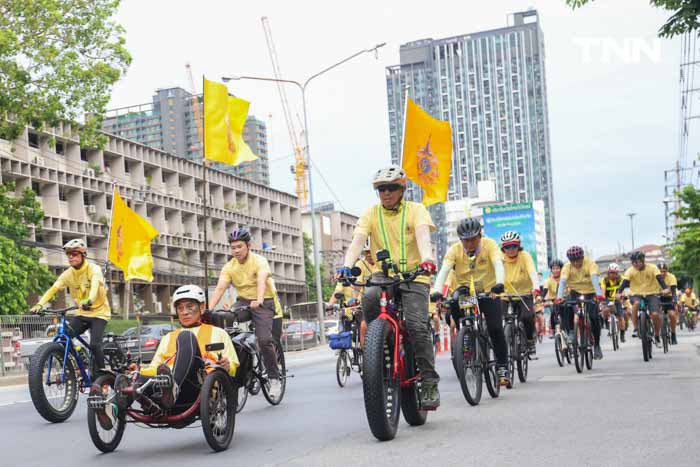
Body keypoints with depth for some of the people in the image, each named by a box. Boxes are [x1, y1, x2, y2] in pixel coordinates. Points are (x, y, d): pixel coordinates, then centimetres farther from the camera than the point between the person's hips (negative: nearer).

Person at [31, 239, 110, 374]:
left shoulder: (94, 269, -15)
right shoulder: (68, 273, -2)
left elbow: (95, 285, -35)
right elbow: (53, 289, -12)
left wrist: (90, 300, -56)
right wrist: (40, 304, -30)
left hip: (98, 312, -5)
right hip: (81, 313, 5)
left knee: (94, 344, -20)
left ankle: (99, 376, -2)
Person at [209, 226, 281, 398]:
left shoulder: (259, 261, -15)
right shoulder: (229, 267, -2)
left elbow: (261, 281, -33)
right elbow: (220, 288, -13)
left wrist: (259, 301, -53)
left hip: (264, 303, -4)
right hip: (243, 302, 4)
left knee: (264, 339, -22)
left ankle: (274, 378, -5)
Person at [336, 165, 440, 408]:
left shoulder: (415, 210, 1)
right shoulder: (371, 214, 6)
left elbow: (422, 235, -18)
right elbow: (357, 240, -9)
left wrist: (427, 258, -40)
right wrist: (346, 265, -30)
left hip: (414, 276, -2)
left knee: (417, 325, -21)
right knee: (369, 298, -32)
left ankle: (429, 383, -12)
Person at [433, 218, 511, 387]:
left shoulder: (489, 244, -14)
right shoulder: (454, 250, -11)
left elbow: (498, 264, -28)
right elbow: (444, 270, -23)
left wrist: (499, 283, -48)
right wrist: (437, 291, -41)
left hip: (489, 293, -2)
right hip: (466, 295, 2)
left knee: (495, 329, -15)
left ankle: (502, 367, -1)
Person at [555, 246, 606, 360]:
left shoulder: (590, 264, -20)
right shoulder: (567, 267, -15)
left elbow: (594, 278, -36)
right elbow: (562, 282, -28)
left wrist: (599, 294, -52)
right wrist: (559, 297, -45)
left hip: (590, 292, -1)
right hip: (575, 291, 1)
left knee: (594, 317, -16)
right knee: (566, 308, -30)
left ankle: (596, 345, 0)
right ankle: (570, 331, -10)